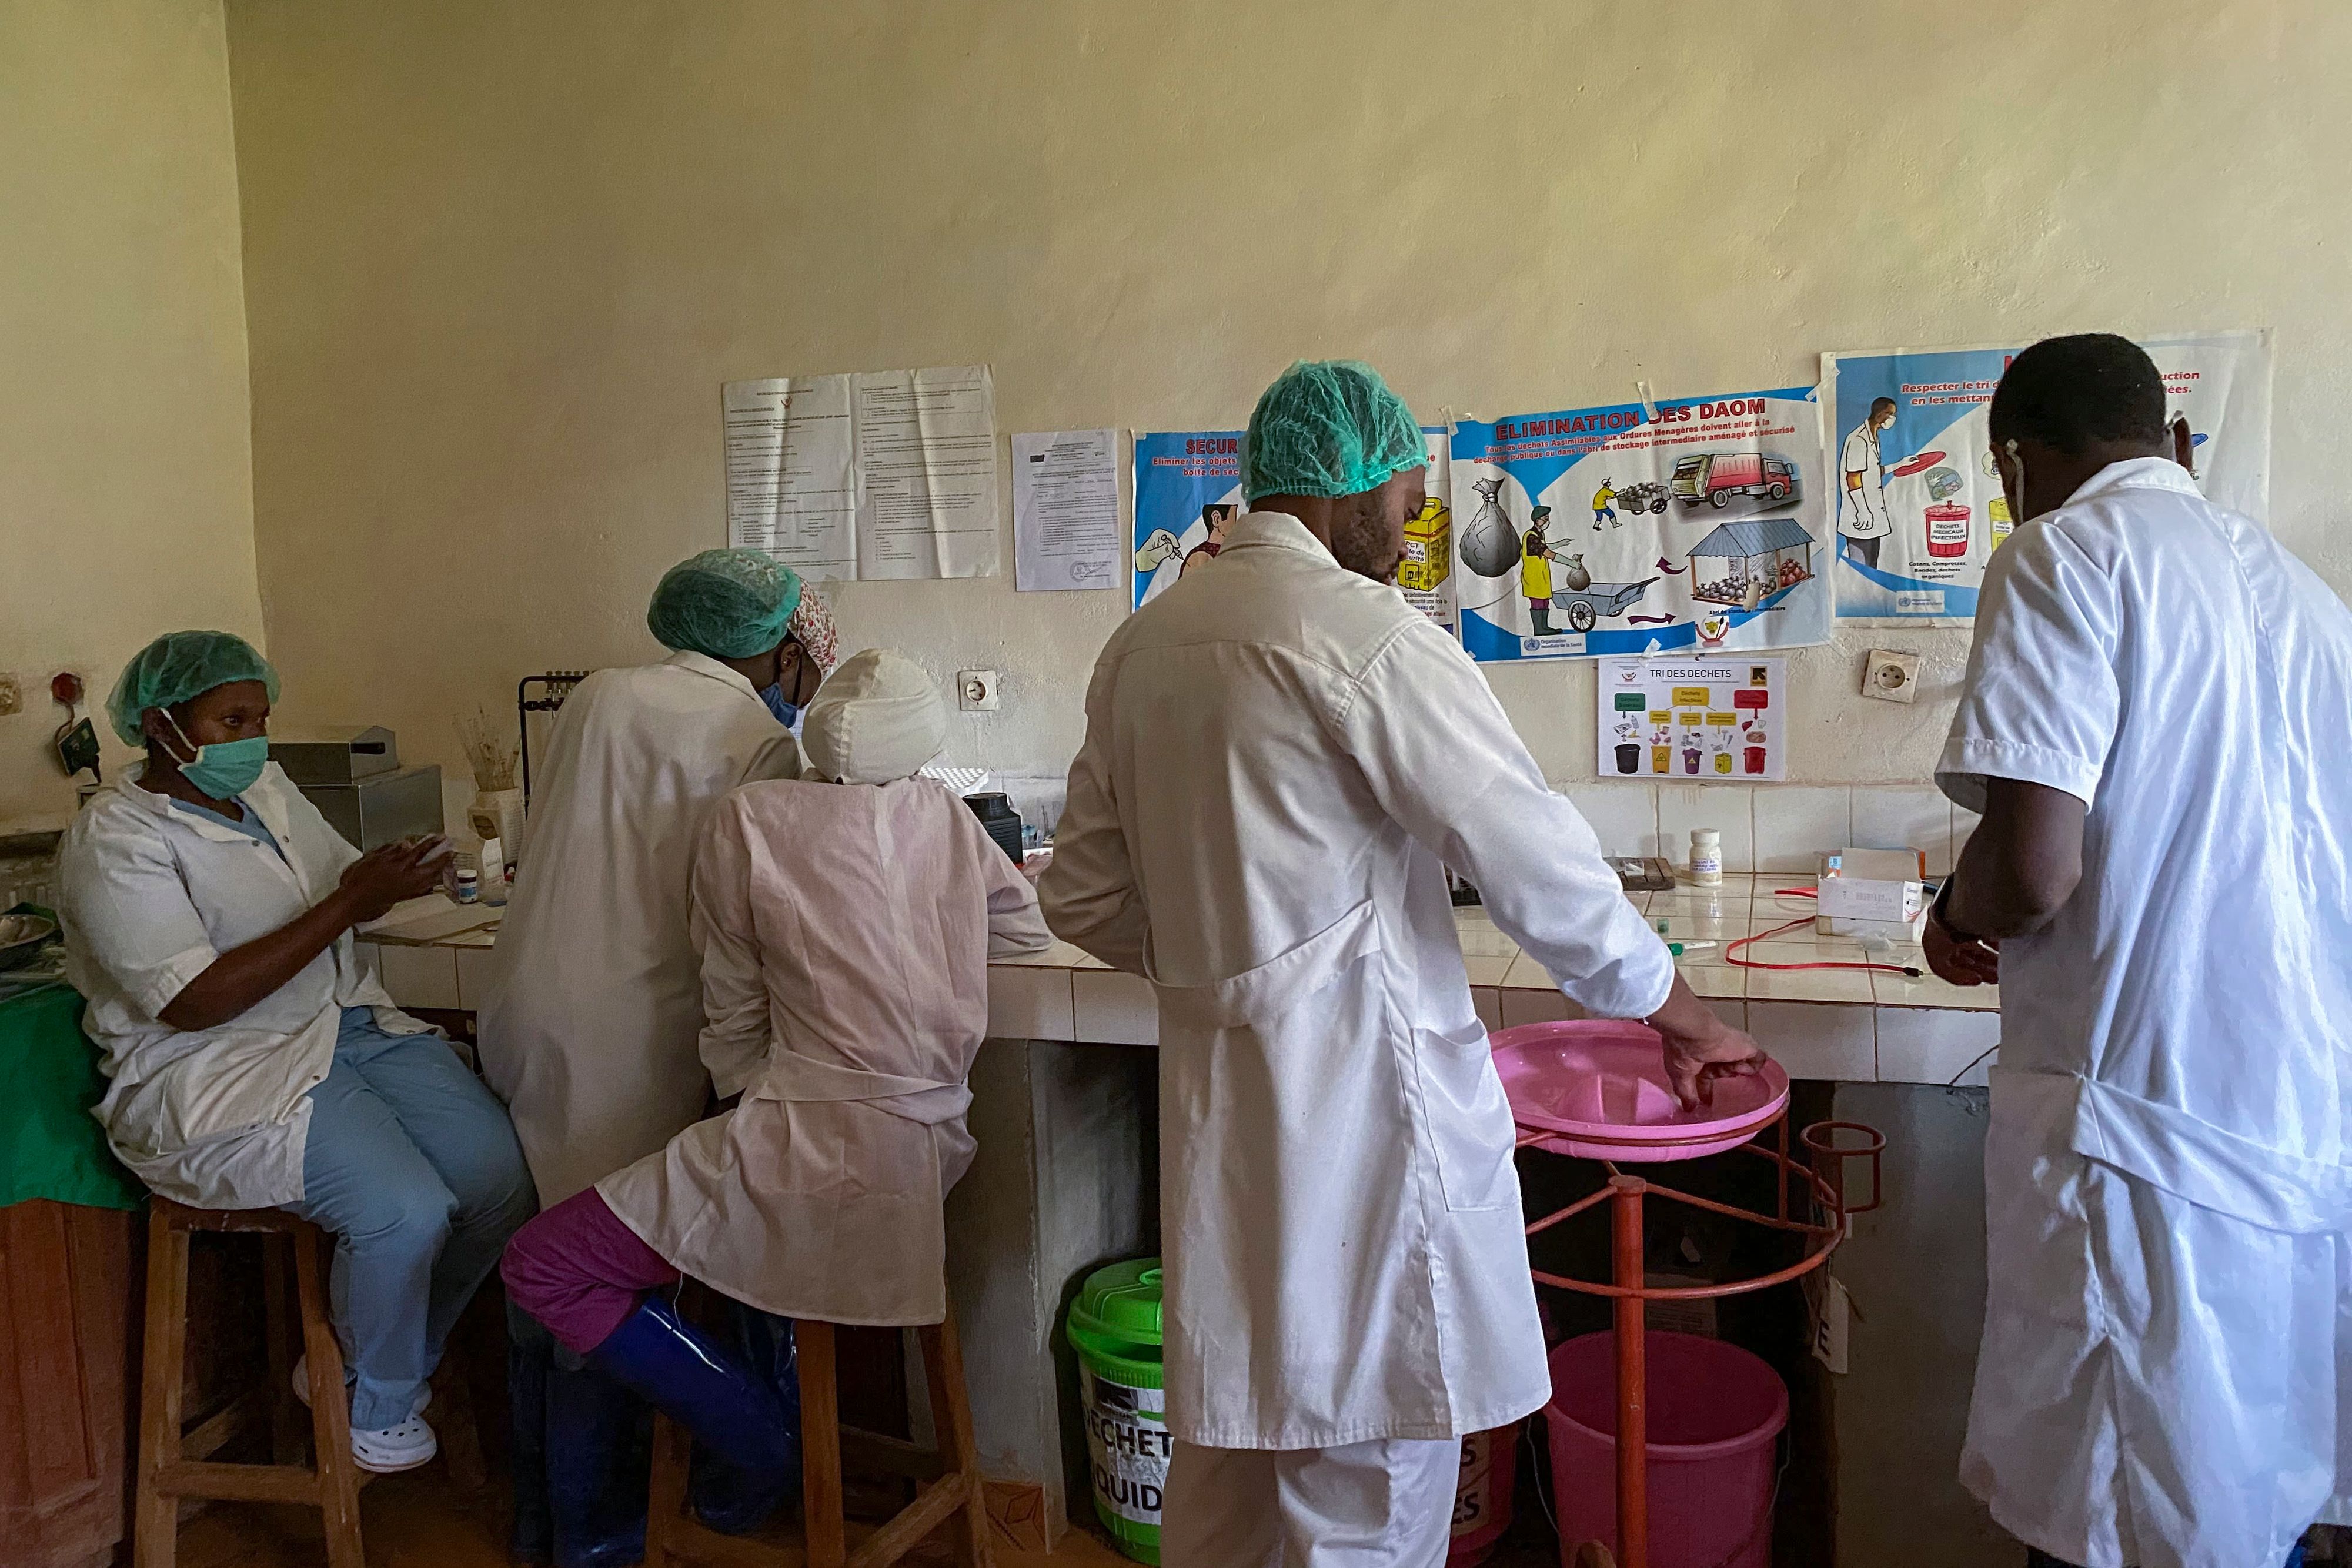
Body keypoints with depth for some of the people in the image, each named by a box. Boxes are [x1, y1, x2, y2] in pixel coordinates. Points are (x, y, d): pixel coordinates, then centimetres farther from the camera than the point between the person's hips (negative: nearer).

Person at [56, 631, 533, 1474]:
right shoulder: (115, 842, -12)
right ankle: (379, 1409, 4)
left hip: (350, 1024, 8)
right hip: (219, 1077, -7)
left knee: (500, 1175, -11)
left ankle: (352, 1363, 13)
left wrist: (387, 878, -6)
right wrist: (345, 906, -25)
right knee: (407, 1212, -27)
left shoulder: (268, 788, 11)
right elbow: (194, 1002, -21)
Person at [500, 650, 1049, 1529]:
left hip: (825, 1150, -7)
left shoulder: (750, 821, -5)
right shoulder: (948, 818, 6)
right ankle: (788, 1408, 29)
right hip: (932, 1148, 7)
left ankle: (769, 1443, 7)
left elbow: (734, 1019, 1)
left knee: (541, 1269, 4)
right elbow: (1027, 929, 21)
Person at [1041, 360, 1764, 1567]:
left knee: (1228, 1437, 22)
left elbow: (1083, 895, 13)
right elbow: (1536, 865, -12)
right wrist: (1681, 1017, 2)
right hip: (1359, 1106, -7)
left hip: (1215, 1102, 8)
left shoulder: (1141, 645, 8)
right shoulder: (1369, 635, -14)